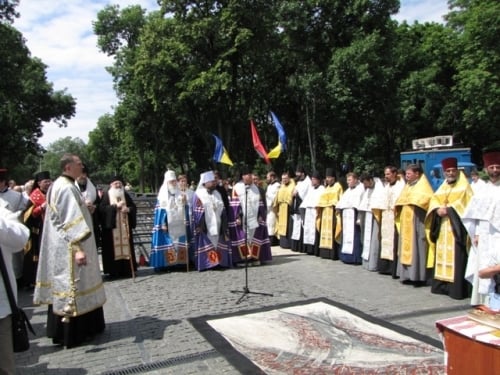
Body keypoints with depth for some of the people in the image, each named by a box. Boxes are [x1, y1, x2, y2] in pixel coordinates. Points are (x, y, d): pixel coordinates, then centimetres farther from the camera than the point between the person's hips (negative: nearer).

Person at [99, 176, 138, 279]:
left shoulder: (126, 195, 14)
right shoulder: (106, 195, 2)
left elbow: (134, 207, 10)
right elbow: (101, 208, -11)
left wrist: (128, 209, -12)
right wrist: (115, 206, -18)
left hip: (124, 226, 4)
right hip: (111, 226, -3)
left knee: (126, 246, 2)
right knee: (113, 248, -6)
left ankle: (126, 270, 7)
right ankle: (113, 271, -2)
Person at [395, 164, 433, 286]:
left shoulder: (423, 184, -3)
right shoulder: (407, 185, 19)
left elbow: (429, 198, -18)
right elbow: (401, 200, 22)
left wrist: (413, 202, -16)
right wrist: (398, 207, 5)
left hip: (417, 221, -8)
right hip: (406, 221, 8)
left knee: (417, 247, -8)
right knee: (407, 246, 7)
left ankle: (419, 276, -3)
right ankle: (408, 275, 13)